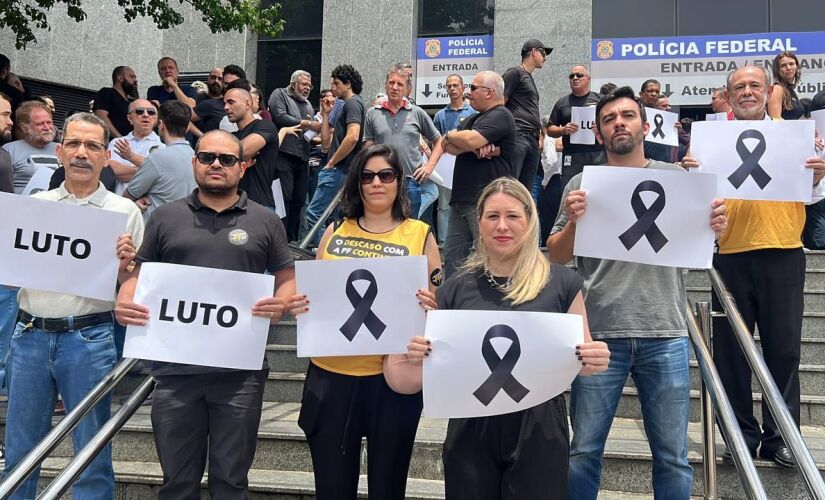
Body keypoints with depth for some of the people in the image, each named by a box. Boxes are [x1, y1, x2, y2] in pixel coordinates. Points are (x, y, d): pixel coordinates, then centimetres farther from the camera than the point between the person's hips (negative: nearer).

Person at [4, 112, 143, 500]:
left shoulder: (124, 212, 1)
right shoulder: (36, 204, 10)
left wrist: (125, 265, -18)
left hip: (88, 339, -3)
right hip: (30, 336, 3)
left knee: (92, 456, 5)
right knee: (19, 452, 12)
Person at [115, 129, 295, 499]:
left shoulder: (265, 221, 7)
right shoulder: (165, 218, 10)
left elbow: (287, 279, 9)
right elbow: (139, 274, 13)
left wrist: (281, 304, -13)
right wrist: (124, 301, -8)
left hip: (240, 370, -1)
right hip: (175, 368, 1)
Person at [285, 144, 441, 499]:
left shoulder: (420, 235, 1)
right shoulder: (334, 232, 7)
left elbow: (440, 303, 4)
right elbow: (311, 295, 14)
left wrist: (429, 305, -18)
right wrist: (300, 306, -7)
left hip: (393, 377, -2)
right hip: (330, 375, 2)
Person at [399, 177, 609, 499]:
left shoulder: (562, 282, -1)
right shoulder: (456, 288, 4)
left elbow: (581, 357, 4)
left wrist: (595, 360, -18)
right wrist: (417, 357, -13)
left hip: (538, 429, -1)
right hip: (470, 430, 2)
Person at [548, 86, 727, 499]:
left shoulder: (676, 178, 9)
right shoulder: (582, 184, 6)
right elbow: (556, 258, 3)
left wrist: (714, 228, -10)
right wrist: (573, 221, -16)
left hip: (666, 335, 1)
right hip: (600, 334, -1)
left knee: (672, 457, 10)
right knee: (583, 453, 7)